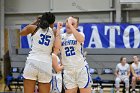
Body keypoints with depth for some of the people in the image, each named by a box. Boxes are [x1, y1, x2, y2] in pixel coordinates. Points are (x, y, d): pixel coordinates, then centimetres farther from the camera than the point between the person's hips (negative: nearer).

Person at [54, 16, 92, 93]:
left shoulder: (80, 34, 3)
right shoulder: (61, 36, 9)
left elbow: (80, 39, -23)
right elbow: (57, 47, -12)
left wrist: (70, 25, -19)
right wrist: (58, 29, -8)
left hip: (81, 69, -2)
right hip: (68, 71, 2)